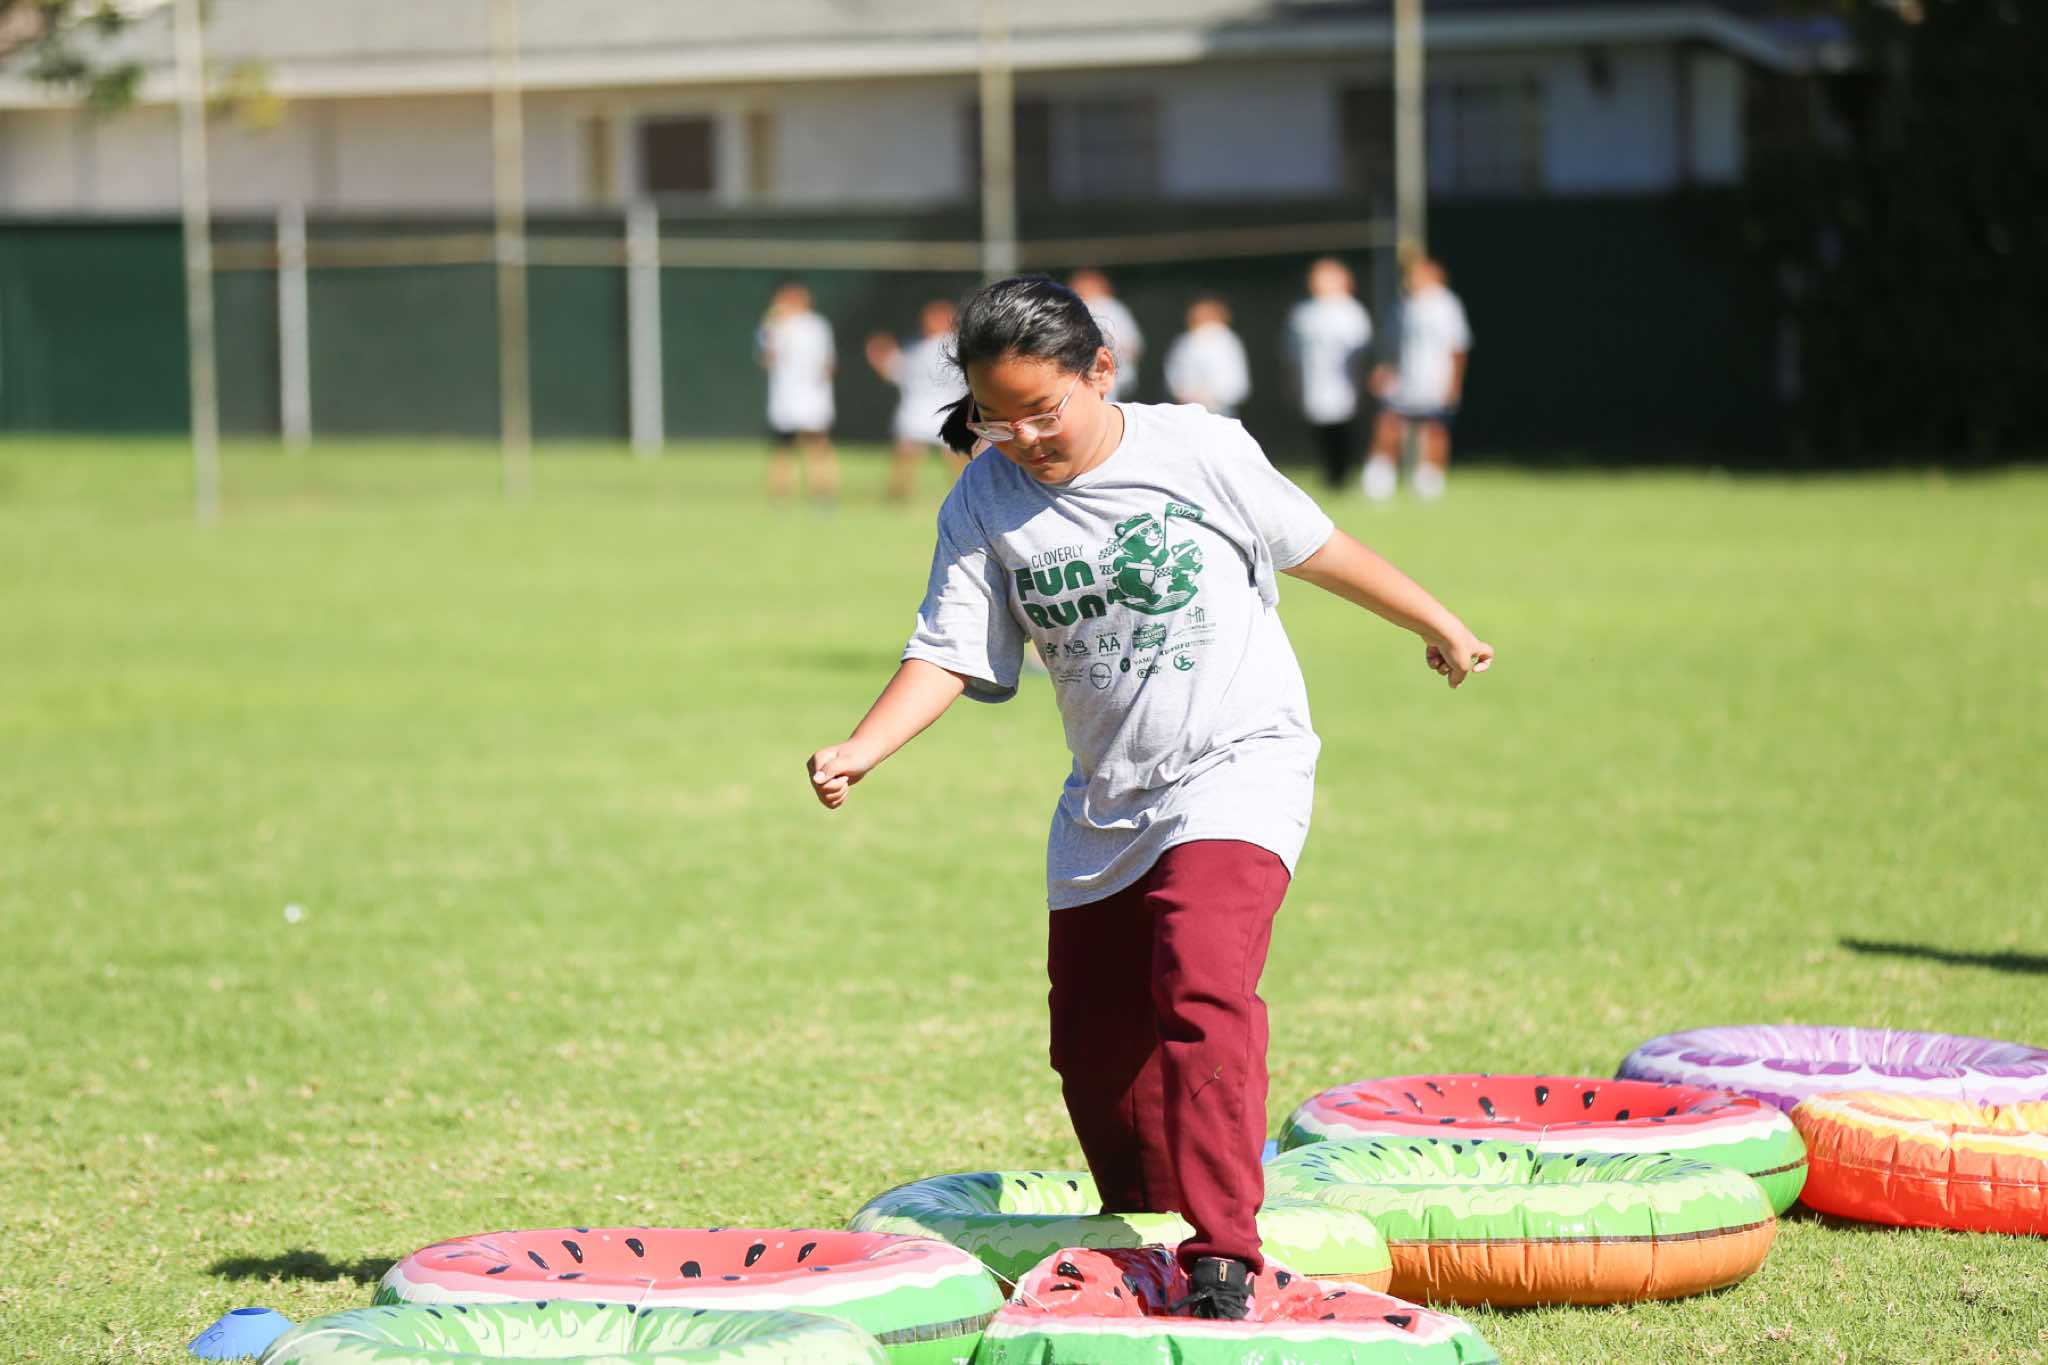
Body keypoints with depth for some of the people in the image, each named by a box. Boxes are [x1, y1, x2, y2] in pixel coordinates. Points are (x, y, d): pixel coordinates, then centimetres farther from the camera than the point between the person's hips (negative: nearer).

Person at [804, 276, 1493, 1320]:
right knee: (1093, 1042, 9)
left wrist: (1439, 627, 15)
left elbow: (1316, 548, 4)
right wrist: (861, 748, -23)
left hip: (1239, 765, -5)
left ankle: (1222, 1259, -29)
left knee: (1203, 986, -26)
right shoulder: (981, 505, -3)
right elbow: (949, 650, -7)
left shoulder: (1198, 450, -9)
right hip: (1105, 797, 5)